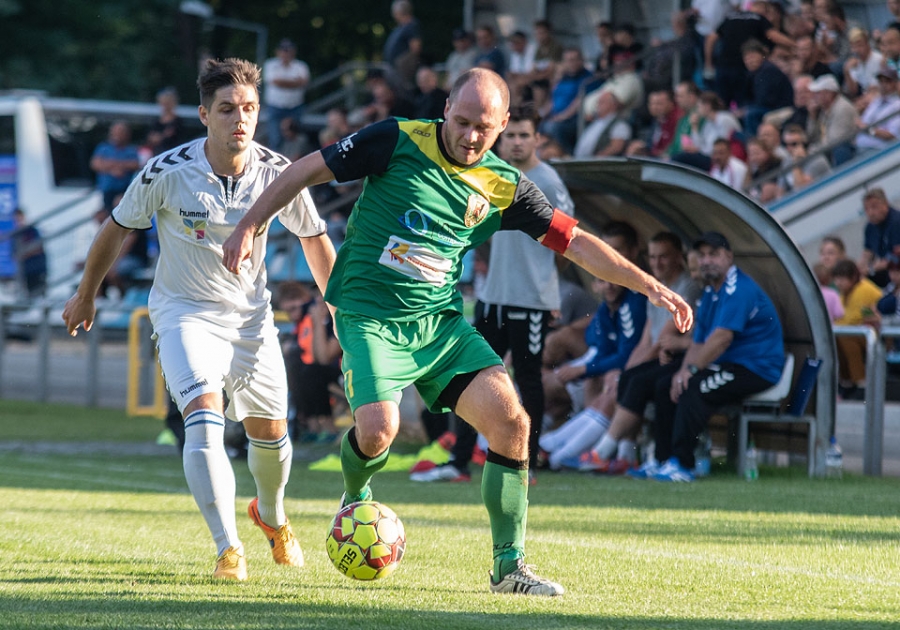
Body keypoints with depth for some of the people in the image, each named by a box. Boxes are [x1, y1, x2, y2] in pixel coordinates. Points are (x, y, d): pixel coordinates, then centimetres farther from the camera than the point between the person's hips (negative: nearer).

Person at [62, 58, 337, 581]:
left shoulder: (277, 174, -14)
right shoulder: (168, 173, -20)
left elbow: (314, 239, 5)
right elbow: (117, 229, -2)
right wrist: (86, 296, 9)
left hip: (251, 316, 3)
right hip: (185, 313, -3)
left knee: (270, 432, 12)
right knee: (204, 419, -24)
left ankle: (272, 514, 44)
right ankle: (229, 549, -23)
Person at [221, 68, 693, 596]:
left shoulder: (504, 187, 2)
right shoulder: (398, 142, -9)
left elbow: (576, 243, 5)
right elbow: (307, 171, -2)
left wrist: (650, 286, -2)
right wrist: (249, 227, -6)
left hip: (441, 322, 4)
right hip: (370, 319, -4)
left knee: (511, 421, -13)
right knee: (379, 429, -25)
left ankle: (510, 566, -2)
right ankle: (355, 499, 13)